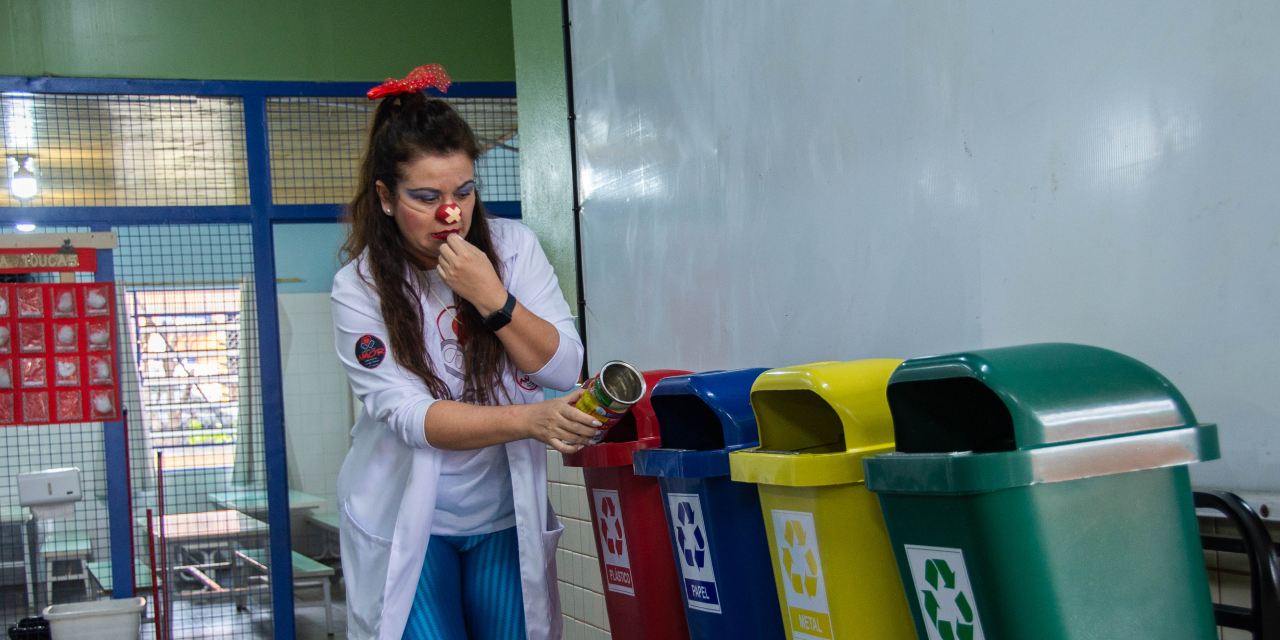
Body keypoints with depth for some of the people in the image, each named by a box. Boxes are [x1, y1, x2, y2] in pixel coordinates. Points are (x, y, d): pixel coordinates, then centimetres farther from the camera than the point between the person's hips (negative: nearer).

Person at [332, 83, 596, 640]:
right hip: (408, 522, -2)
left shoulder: (514, 247, -4)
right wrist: (528, 420, -34)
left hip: (505, 515, 3)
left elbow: (565, 369, -7)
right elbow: (409, 414, -19)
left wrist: (492, 297, -22)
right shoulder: (360, 287, -12)